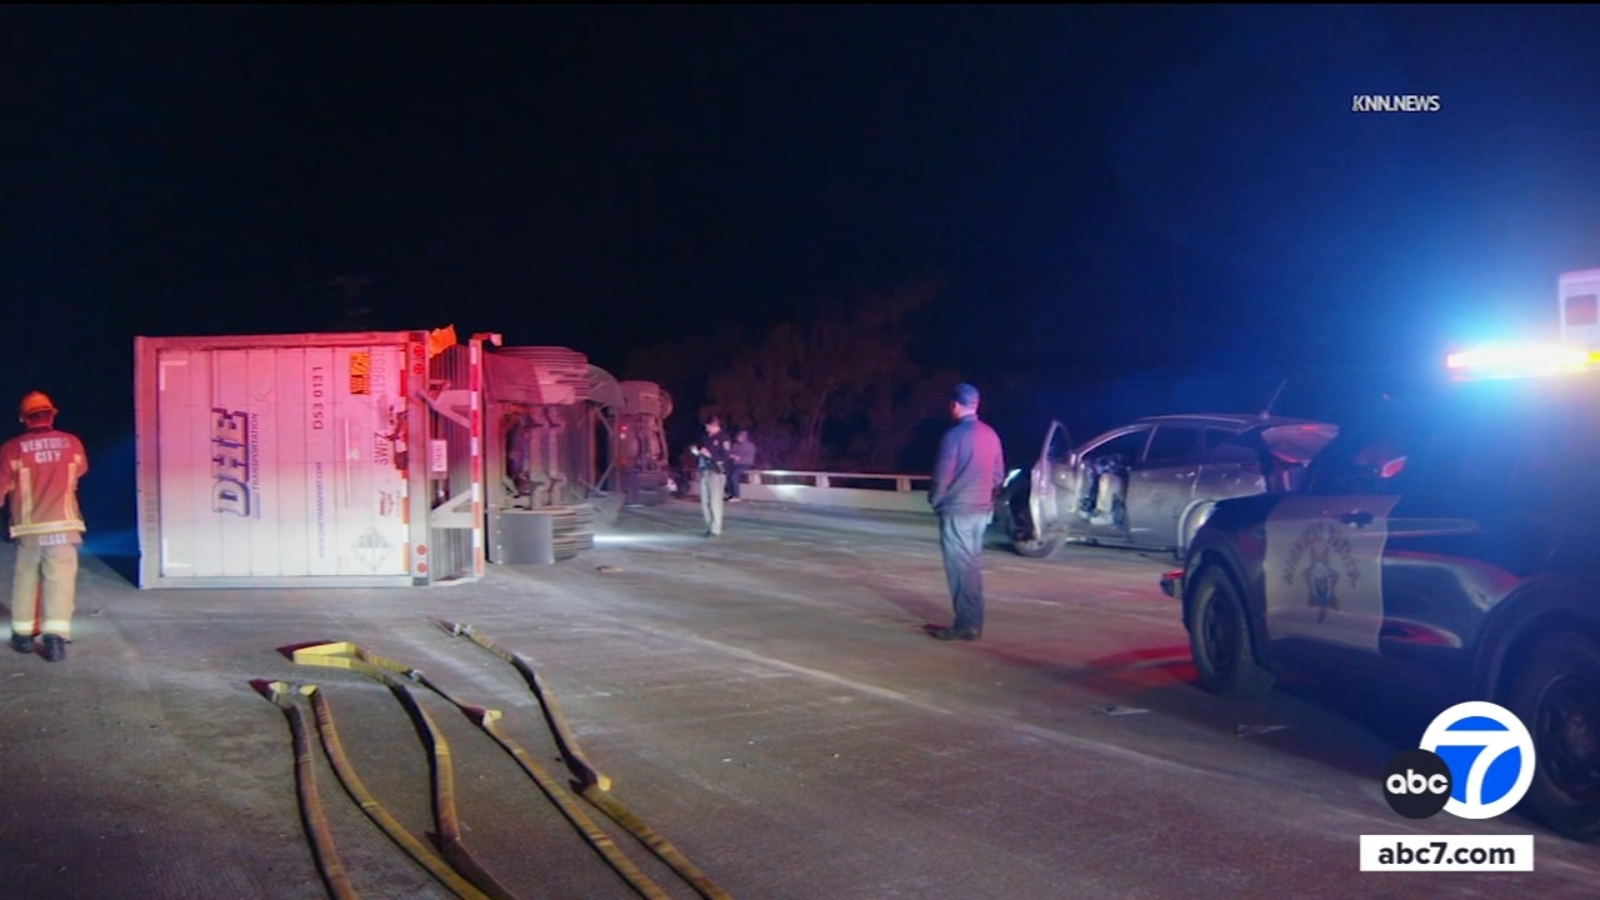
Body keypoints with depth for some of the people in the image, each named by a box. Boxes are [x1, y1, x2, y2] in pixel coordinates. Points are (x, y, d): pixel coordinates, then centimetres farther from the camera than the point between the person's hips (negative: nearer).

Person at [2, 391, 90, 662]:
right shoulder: (72, 443, 2)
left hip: (29, 527, 1)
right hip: (63, 524, -1)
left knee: (25, 579, 16)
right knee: (60, 580, -4)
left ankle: (23, 635, 23)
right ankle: (56, 638, -15)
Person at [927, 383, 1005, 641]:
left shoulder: (954, 435, -15)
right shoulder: (990, 434, 7)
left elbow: (942, 475, -14)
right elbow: (998, 474, 13)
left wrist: (935, 499, 3)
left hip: (957, 510, -7)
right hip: (982, 509, 7)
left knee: (960, 567, -3)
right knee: (973, 566, 14)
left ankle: (966, 625, -2)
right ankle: (974, 622, 18)